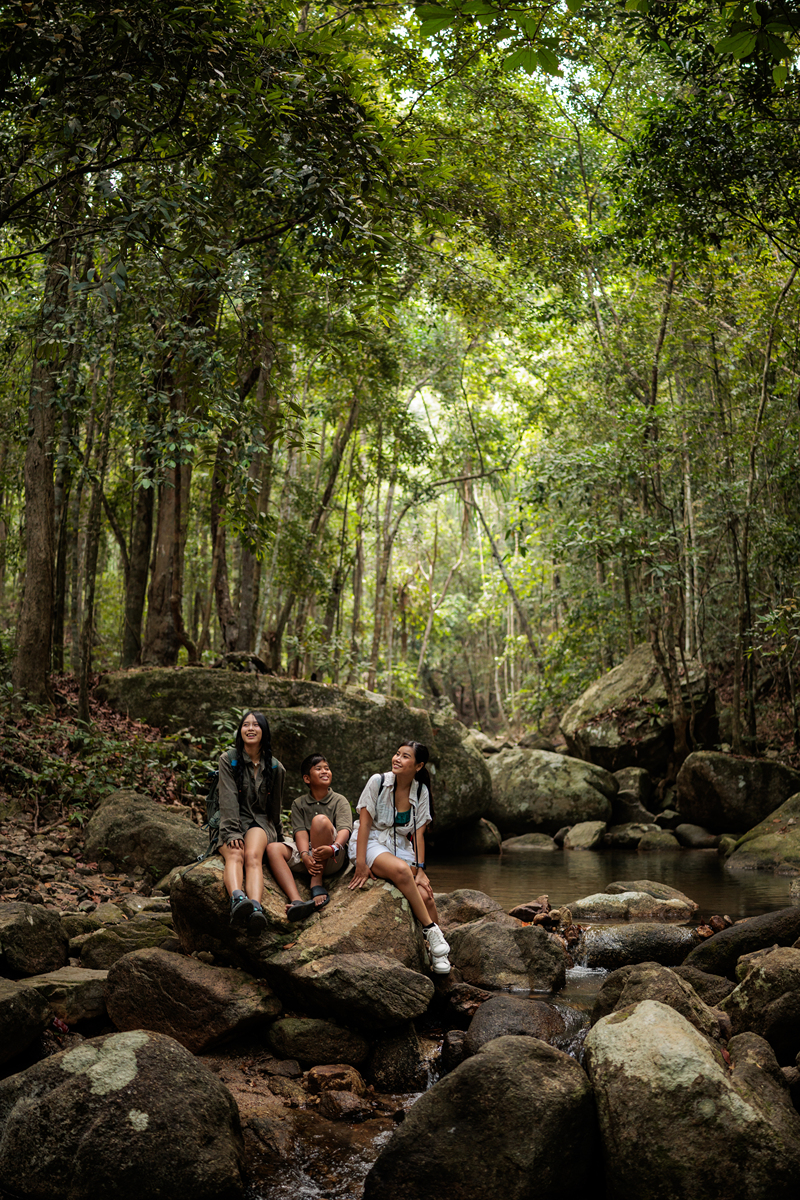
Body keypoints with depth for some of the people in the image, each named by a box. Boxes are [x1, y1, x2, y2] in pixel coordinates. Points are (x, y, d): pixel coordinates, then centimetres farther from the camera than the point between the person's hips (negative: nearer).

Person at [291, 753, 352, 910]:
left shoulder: (339, 801, 9)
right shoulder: (299, 804, 15)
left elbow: (344, 829, -9)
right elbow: (300, 832, -2)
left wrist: (334, 847, -33)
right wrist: (305, 855, -25)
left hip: (332, 860, -2)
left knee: (320, 820, -29)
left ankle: (316, 884, -32)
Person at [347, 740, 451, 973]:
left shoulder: (421, 792, 2)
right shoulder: (378, 782, -8)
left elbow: (418, 833, 1)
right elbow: (364, 823, -9)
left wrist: (420, 870, -9)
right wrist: (361, 864, -16)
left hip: (400, 847, 4)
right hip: (371, 843, -4)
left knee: (425, 895, -21)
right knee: (401, 869, -36)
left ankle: (437, 952, -4)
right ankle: (431, 929, -24)